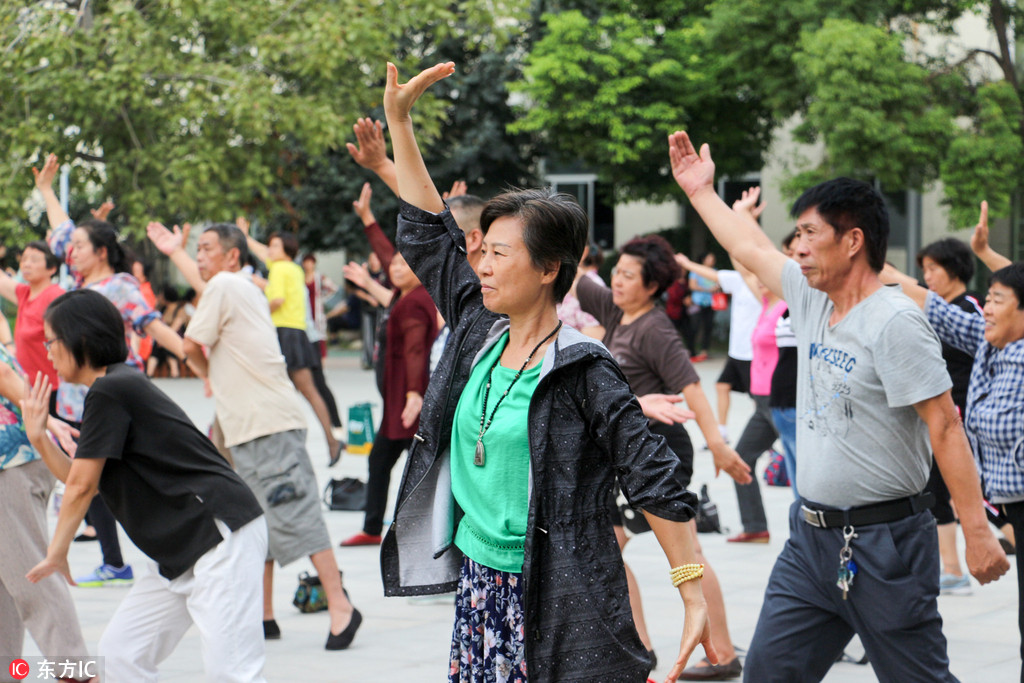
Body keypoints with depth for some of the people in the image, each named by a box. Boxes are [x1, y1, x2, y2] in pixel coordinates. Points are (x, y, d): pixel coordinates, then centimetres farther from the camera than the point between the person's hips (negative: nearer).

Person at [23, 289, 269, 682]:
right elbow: (84, 485, 20)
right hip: (181, 553, 11)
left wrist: (56, 553, 4)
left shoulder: (110, 392, -12)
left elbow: (81, 487, -8)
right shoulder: (119, 388, 19)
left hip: (220, 534, -11)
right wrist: (39, 437, 13)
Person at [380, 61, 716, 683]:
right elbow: (429, 234, 15)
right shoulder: (478, 333, 7)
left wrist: (695, 597, -17)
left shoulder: (583, 370, -13)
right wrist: (399, 121, 13)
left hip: (558, 601, -7)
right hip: (479, 583, 7)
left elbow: (655, 482, -13)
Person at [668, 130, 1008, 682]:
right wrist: (701, 191, 34)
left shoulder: (894, 321, -17)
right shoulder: (812, 299, 8)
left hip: (884, 543, -8)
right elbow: (752, 250, 26)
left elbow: (944, 426, -20)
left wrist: (977, 533, -23)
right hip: (811, 537, 8)